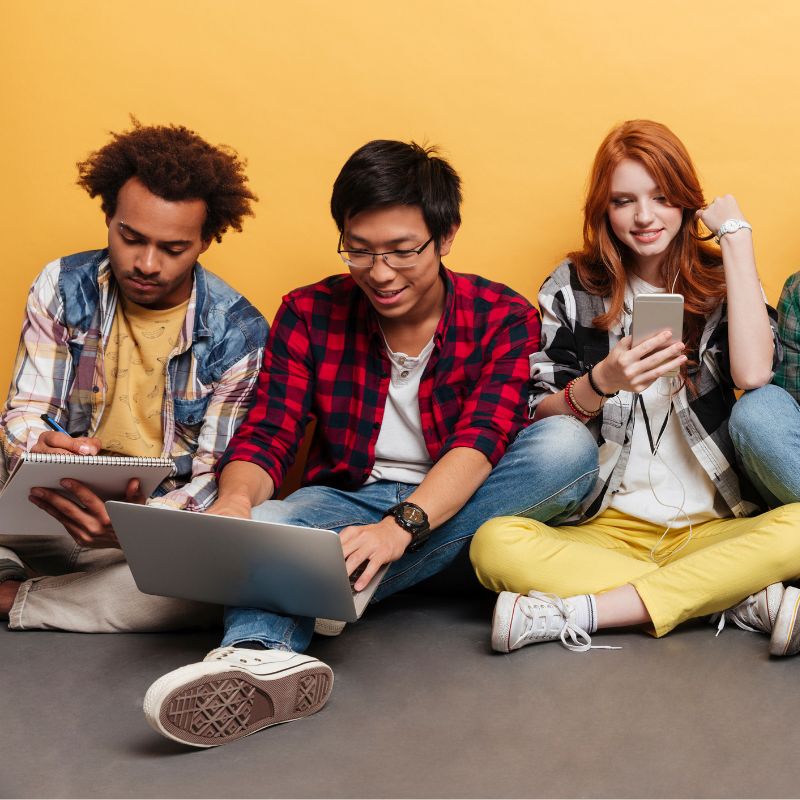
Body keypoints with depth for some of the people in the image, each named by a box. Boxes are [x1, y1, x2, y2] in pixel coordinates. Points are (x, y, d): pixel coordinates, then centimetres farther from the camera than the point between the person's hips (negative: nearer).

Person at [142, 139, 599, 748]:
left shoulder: (503, 317, -6)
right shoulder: (309, 315, -1)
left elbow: (481, 439, -20)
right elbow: (266, 437, -8)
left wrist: (400, 526, -39)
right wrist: (234, 501, -33)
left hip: (456, 513, 0)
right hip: (347, 505, 1)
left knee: (569, 445, -28)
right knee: (265, 522, -31)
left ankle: (344, 581, -33)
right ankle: (264, 656, -64)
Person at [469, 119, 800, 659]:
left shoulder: (719, 281, 9)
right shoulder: (574, 287, 8)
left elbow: (753, 372, -13)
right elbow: (538, 419, 3)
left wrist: (736, 234, -5)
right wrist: (600, 383, -18)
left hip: (711, 529, 0)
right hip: (605, 527, 0)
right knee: (496, 543, -30)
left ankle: (576, 612, -26)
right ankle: (747, 601, -26)